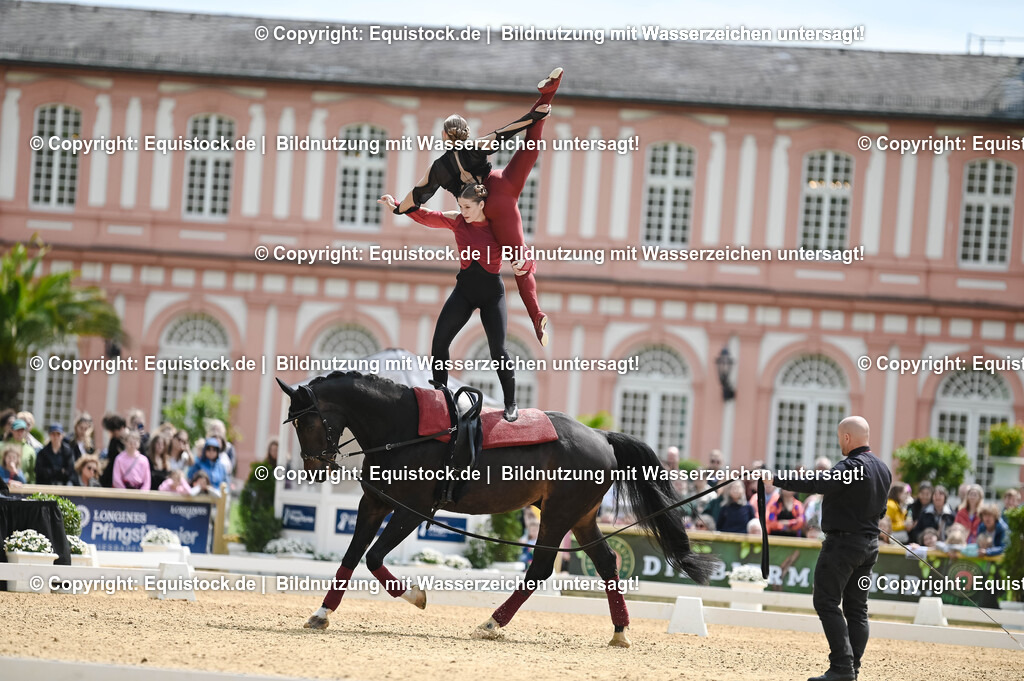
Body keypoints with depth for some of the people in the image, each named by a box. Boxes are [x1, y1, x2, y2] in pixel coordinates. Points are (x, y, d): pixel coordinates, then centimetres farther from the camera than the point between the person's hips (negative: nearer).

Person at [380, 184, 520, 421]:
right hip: (465, 288, 4)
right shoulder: (458, 222, -3)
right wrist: (397, 204, -19)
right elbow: (426, 217, -7)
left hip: (492, 292, -4)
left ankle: (511, 404, 7)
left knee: (497, 348, -6)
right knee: (440, 341, 0)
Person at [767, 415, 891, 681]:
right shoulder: (883, 469, 10)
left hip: (843, 542, -9)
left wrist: (778, 480, -32)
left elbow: (821, 484, -32)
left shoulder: (852, 467, -18)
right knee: (856, 607, 10)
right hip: (870, 544, 9)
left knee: (827, 602, -6)